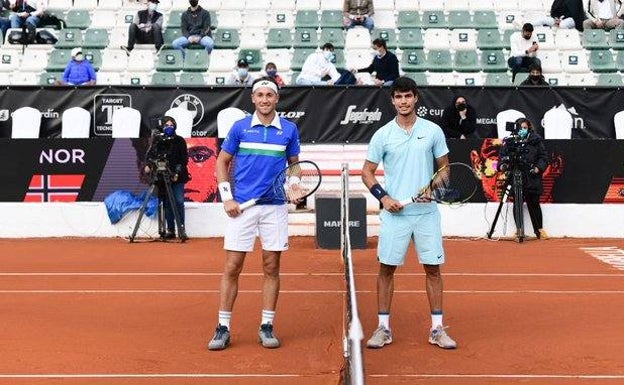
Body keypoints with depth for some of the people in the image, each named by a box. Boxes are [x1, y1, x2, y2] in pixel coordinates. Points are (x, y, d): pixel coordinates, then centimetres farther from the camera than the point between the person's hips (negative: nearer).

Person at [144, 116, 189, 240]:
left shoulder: (180, 141, 3)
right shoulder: (158, 140, 6)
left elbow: (184, 159, 1)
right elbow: (151, 154, 4)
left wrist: (177, 173, -9)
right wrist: (148, 165, -16)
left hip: (177, 177, -1)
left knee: (179, 202, -8)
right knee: (167, 204, 2)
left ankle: (181, 229, -3)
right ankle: (170, 230, 6)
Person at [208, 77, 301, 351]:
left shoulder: (289, 129, 4)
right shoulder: (240, 127, 2)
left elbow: (294, 163, 15)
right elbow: (222, 162, 8)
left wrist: (292, 185, -5)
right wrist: (227, 198, -1)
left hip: (275, 207, 1)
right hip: (241, 207, -1)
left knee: (271, 268, 5)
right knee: (232, 268, 0)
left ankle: (267, 326, 15)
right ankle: (223, 328, 8)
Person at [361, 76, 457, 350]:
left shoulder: (433, 131, 3)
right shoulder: (382, 134, 1)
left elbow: (445, 167, 10)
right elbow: (367, 172, 5)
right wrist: (383, 197, -9)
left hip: (426, 212, 1)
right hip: (394, 213, 0)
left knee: (432, 268, 4)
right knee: (387, 268, 3)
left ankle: (437, 329, 14)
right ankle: (383, 327, 14)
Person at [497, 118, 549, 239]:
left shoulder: (536, 141, 5)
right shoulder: (509, 142, 6)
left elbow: (543, 157, 5)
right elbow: (503, 156, 8)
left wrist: (538, 168, -10)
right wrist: (502, 165, -12)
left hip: (532, 179, -1)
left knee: (533, 204, 2)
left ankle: (539, 229, 15)